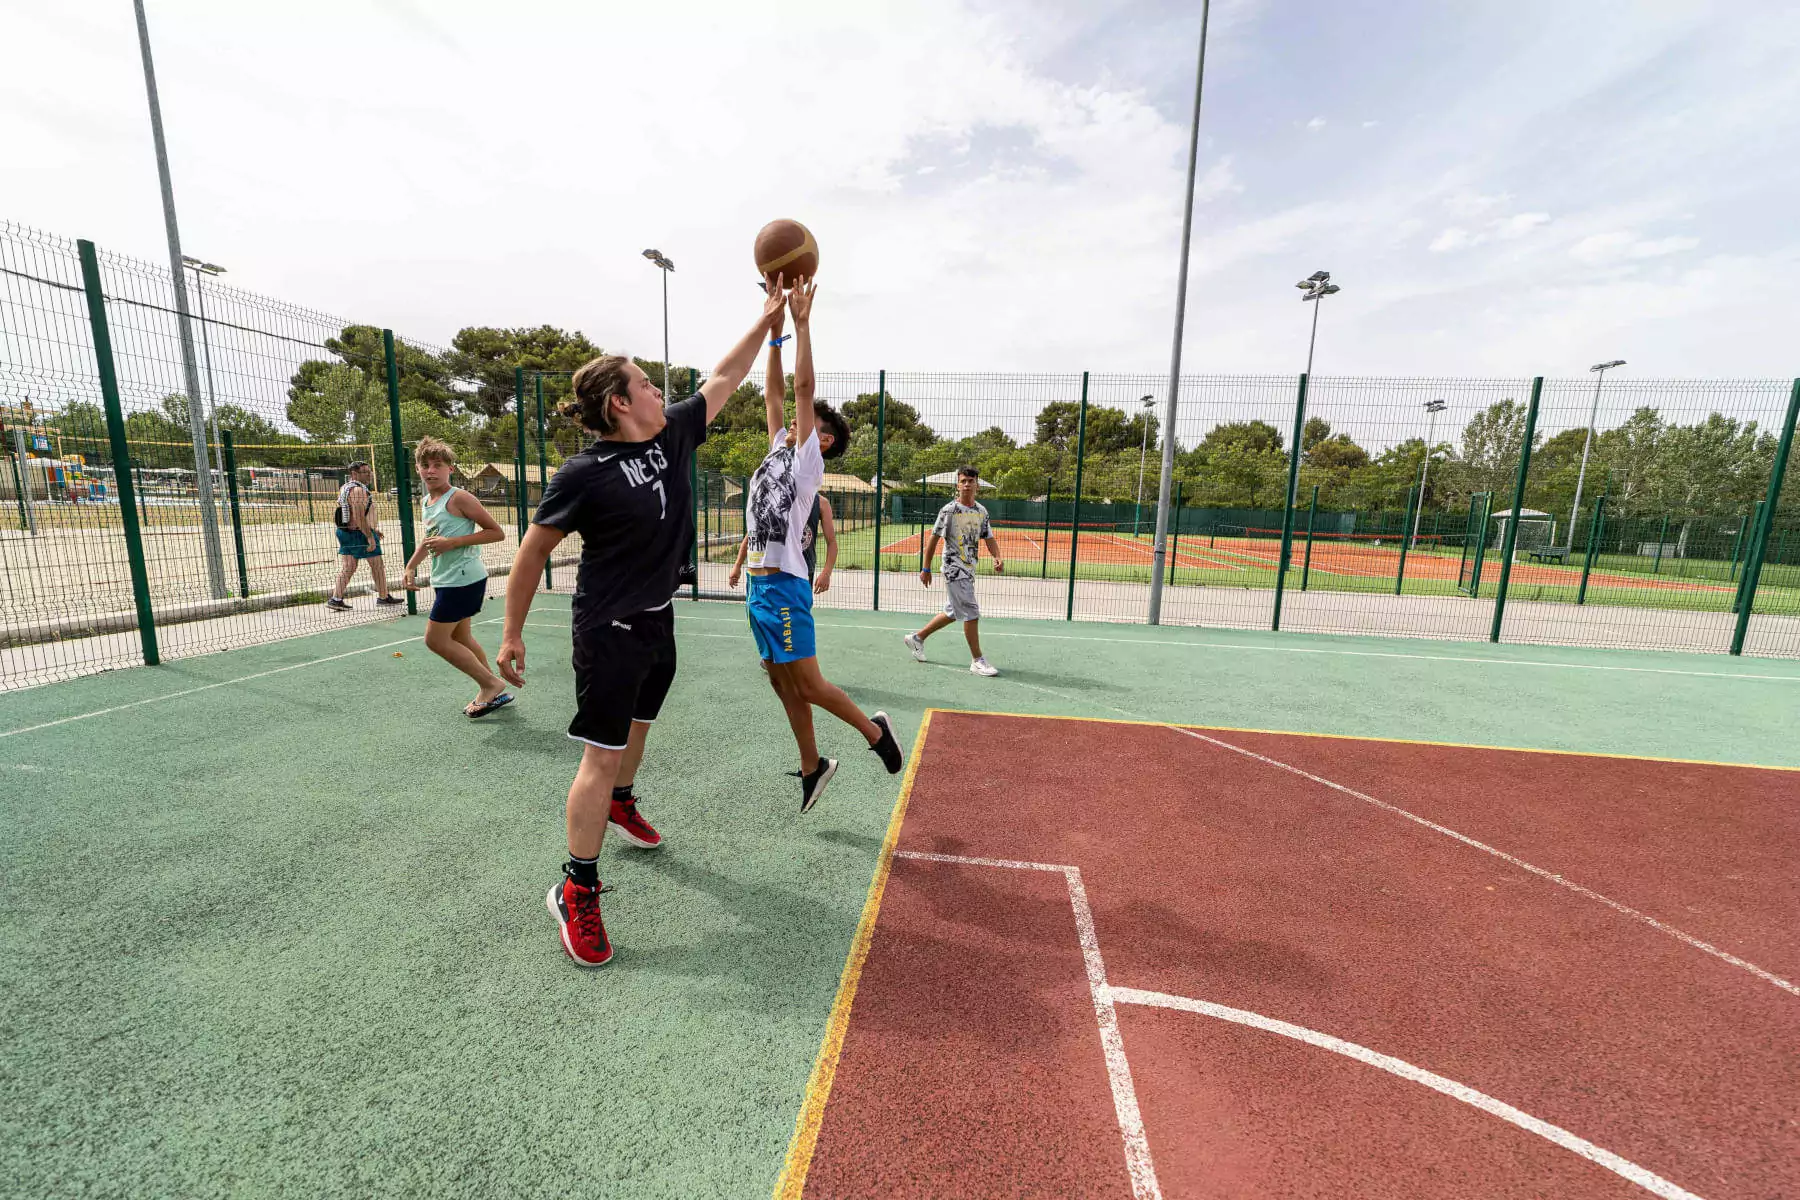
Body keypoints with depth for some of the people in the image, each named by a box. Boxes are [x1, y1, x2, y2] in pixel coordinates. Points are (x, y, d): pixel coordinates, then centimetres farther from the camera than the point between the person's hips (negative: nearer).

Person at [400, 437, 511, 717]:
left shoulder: (459, 498, -14)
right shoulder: (427, 501, 12)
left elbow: (497, 533, -16)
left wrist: (453, 542, -22)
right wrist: (410, 568, 16)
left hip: (463, 579, -9)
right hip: (445, 580, 9)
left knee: (435, 640, -4)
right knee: (460, 638, 15)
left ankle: (492, 684, 6)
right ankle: (493, 693, 26)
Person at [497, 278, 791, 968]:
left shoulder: (673, 435, 0)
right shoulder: (583, 474, -18)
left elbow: (723, 379, 11)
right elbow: (533, 551, -9)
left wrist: (768, 319, 12)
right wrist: (512, 635, -5)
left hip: (657, 620, 7)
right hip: (607, 629, -7)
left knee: (636, 727, 24)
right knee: (602, 753, -4)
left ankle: (620, 807, 50)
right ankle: (576, 891, 10)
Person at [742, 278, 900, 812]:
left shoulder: (808, 461, -4)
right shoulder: (779, 450, 15)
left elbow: (804, 388, -9)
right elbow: (775, 393, 16)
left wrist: (802, 323, -6)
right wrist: (775, 332, 12)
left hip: (784, 587, -8)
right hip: (759, 585, 8)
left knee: (808, 685, -3)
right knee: (783, 685, 13)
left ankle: (874, 730, 18)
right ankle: (813, 767, 27)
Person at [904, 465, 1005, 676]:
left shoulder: (982, 511, 8)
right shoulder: (949, 510, -9)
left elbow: (989, 538, 8)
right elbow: (933, 539, -6)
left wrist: (998, 557, -12)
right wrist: (926, 569, -6)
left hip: (969, 570, 7)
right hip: (954, 569, -7)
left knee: (952, 612, 16)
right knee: (971, 613, -8)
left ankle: (917, 638, 33)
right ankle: (977, 661, 3)